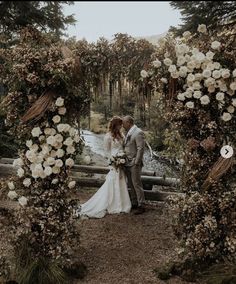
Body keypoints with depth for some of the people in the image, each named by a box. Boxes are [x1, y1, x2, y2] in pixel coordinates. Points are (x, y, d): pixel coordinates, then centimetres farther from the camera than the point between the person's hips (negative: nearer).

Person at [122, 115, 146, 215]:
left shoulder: (138, 133, -14)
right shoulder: (128, 133, 13)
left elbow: (141, 149, -17)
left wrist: (136, 163, -18)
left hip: (134, 163, -8)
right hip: (127, 163, 9)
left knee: (137, 184, -3)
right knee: (131, 185, 14)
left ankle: (141, 206, 6)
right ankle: (134, 203, 24)